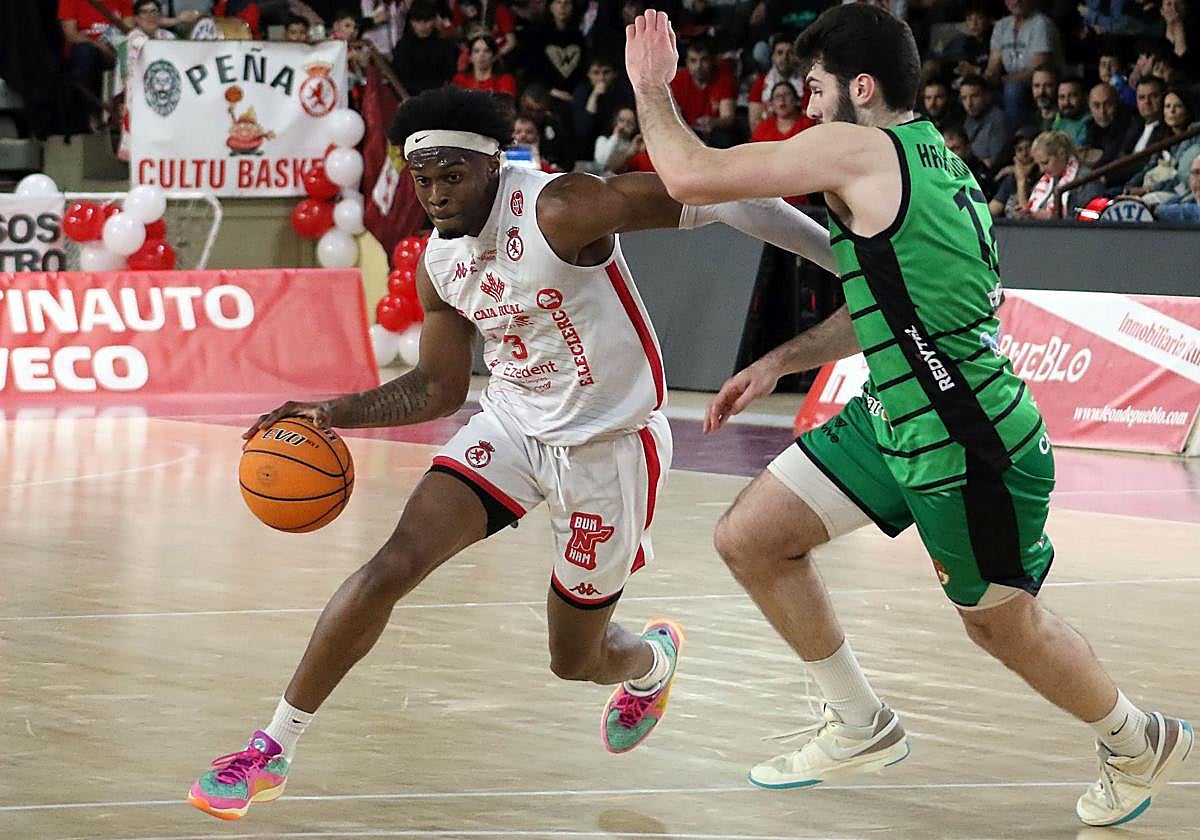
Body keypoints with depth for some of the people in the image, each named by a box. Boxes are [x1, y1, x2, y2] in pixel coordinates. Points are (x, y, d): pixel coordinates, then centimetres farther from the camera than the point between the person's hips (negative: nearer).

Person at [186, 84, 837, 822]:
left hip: (609, 444, -5)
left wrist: (841, 252, -29)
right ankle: (273, 749, -8)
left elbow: (710, 195, -27)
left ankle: (652, 660, 49)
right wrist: (338, 413, -3)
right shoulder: (440, 263, -3)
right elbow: (440, 388, 11)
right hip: (513, 424, 5)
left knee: (576, 661, 9)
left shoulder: (559, 212, -26)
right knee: (393, 567, -17)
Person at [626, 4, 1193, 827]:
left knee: (1003, 622, 11)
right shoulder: (931, 158, 8)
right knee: (750, 539, 7)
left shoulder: (859, 150, -20)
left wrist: (651, 86, -4)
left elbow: (691, 175, -21)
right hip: (892, 417, 9)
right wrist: (777, 362, 14)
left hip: (969, 446, -9)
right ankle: (864, 728, 22)